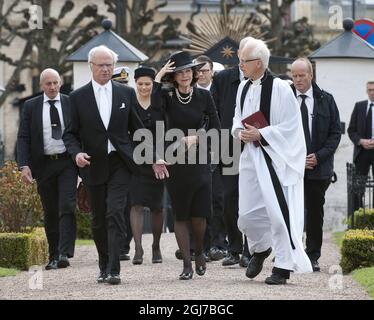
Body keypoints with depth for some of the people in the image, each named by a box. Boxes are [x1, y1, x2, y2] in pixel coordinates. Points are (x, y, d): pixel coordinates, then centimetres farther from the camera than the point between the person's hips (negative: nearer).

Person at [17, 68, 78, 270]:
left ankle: (65, 254, -19)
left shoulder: (71, 104, 3)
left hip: (67, 163, -2)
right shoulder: (31, 107, 5)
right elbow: (23, 138, 2)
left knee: (67, 207, -14)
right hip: (44, 164, 2)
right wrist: (24, 165, -10)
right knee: (50, 212, 7)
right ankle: (53, 256, 15)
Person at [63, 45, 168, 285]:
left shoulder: (126, 93, 6)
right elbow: (70, 133, 5)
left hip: (121, 163, -1)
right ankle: (104, 267, 23)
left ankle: (114, 270, -18)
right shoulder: (78, 97, 3)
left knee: (115, 214, -14)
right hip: (94, 165, 1)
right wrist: (77, 153, -15)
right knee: (99, 220, 8)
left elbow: (138, 129, 11)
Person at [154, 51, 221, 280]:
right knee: (181, 215, 2)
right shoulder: (167, 96, 0)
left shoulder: (204, 96, 3)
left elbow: (216, 127, 4)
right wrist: (158, 77, -16)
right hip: (175, 162, 0)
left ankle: (199, 252, 26)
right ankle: (187, 264, 7)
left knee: (199, 215, -3)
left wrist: (196, 137, -10)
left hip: (199, 160, 0)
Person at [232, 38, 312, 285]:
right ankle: (260, 248, 37)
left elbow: (289, 127, -13)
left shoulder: (280, 88, -12)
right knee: (247, 213, 9)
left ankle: (283, 267, -2)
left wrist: (260, 134, -18)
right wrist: (240, 132, -1)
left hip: (274, 157, -7)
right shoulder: (244, 88, 9)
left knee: (278, 211, -10)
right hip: (250, 157, 7)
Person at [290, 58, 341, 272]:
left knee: (315, 212, 5)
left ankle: (313, 257, 13)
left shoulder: (326, 100, 4)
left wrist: (318, 157, -8)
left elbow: (335, 133, 4)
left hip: (318, 167, 1)